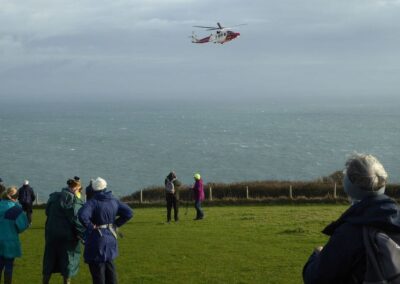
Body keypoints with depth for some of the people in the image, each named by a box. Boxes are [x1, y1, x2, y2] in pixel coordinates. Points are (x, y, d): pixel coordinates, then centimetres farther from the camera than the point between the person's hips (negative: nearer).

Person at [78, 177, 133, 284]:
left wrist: (90, 226, -19)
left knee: (97, 267, 3)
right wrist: (116, 223, 7)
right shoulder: (114, 201, 2)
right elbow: (128, 213, 3)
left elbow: (82, 215, -34)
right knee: (109, 265, 20)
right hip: (111, 237, 6)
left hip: (97, 238, -6)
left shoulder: (92, 202, -17)